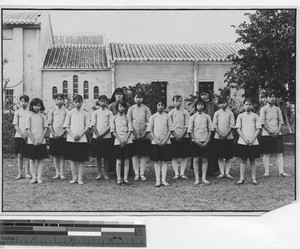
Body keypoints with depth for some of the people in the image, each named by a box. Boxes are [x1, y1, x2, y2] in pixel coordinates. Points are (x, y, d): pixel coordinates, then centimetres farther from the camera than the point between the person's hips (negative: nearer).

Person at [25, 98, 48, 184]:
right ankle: (33, 177, 5)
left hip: (41, 141, 2)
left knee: (40, 160, 1)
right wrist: (34, 140, -11)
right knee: (32, 160, 1)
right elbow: (28, 129, -5)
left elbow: (45, 128, 3)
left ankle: (39, 177, 4)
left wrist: (41, 139, -8)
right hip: (31, 141, -2)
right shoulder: (29, 116, 0)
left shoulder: (43, 116, 6)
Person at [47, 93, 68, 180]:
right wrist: (53, 134, -8)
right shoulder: (52, 111, 5)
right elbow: (49, 124, 3)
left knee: (62, 155, 0)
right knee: (55, 155, 4)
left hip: (63, 136, -1)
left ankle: (62, 173, 4)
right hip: (54, 136, 1)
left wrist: (62, 134, -10)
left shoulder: (66, 111, 2)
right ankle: (57, 173, 10)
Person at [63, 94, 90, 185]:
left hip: (82, 139, 0)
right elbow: (66, 126, 4)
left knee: (81, 160, 1)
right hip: (71, 140, 0)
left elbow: (87, 127, 3)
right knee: (72, 159, 1)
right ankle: (74, 177, 8)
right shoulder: (70, 113, 6)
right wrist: (73, 135, -10)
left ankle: (80, 178, 4)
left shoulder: (85, 113, 5)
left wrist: (80, 135, -11)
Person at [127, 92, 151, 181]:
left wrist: (144, 134, -9)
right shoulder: (131, 109, 5)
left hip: (144, 136, 0)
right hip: (134, 136, 0)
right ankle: (136, 173, 2)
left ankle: (142, 174, 3)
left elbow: (149, 123, 1)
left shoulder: (146, 109, 5)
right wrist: (135, 134, -7)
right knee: (135, 154, -2)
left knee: (143, 154, 0)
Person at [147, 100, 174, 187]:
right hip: (155, 142, 0)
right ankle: (158, 181, 0)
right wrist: (156, 140, -8)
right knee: (157, 161, 0)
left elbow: (170, 130, 3)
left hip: (166, 142, 0)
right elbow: (150, 130, 2)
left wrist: (165, 140, -8)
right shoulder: (153, 117, 4)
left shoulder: (167, 116, 4)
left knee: (164, 161, 1)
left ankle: (164, 180, 2)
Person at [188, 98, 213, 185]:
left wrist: (207, 141, -5)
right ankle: (197, 178, 5)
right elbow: (190, 131, 1)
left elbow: (210, 130, 5)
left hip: (205, 142, 1)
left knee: (204, 159, 2)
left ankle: (204, 178, 7)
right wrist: (196, 141, -8)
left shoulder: (207, 117, 5)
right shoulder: (193, 117, 2)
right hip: (195, 141, -1)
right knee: (195, 159, 0)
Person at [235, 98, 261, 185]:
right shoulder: (240, 116, 6)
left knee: (252, 160, 4)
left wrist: (252, 140, -9)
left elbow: (258, 129, 2)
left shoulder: (255, 116, 6)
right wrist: (245, 139, -10)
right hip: (242, 142, 0)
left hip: (253, 142, 0)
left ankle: (253, 178, 8)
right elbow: (238, 129, 1)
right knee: (243, 160, 2)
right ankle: (241, 179, 5)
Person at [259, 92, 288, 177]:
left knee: (279, 153, -1)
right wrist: (270, 132, -12)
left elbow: (280, 121, 10)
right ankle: (266, 171, 2)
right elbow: (262, 123, -5)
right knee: (266, 153, -2)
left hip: (277, 134, 3)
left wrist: (278, 131, -6)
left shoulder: (277, 109, 13)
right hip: (266, 134, -3)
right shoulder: (263, 109, 1)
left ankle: (281, 171, -1)